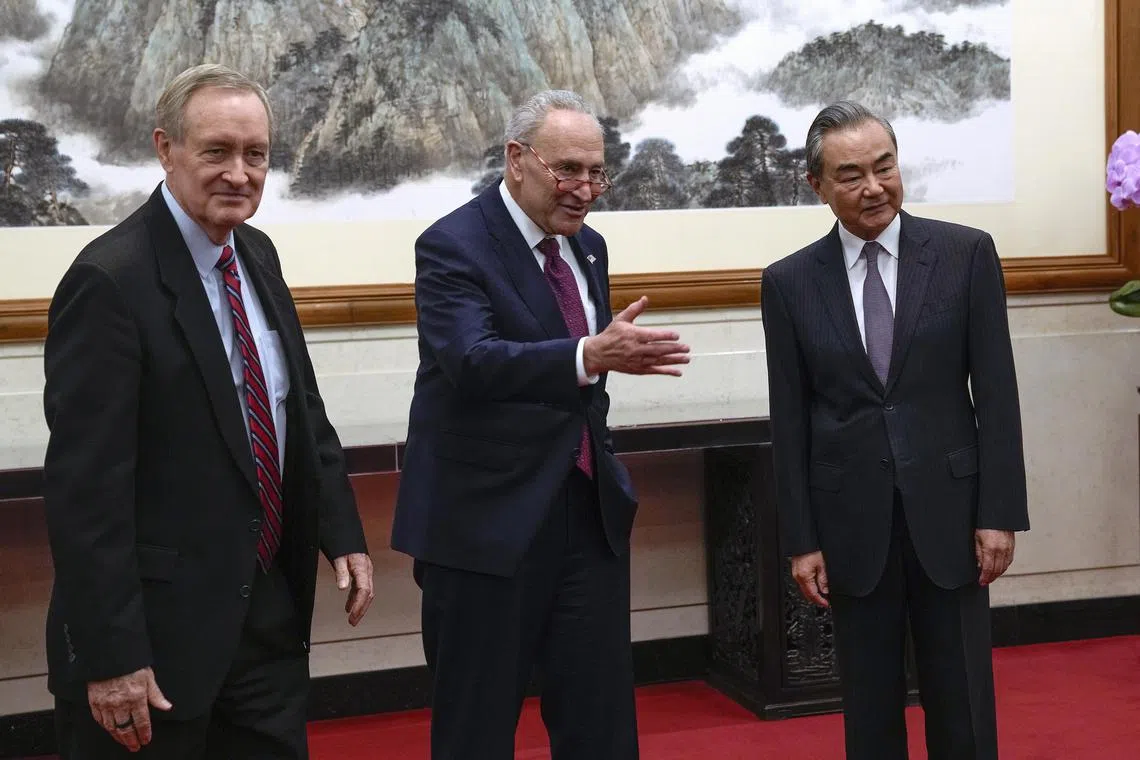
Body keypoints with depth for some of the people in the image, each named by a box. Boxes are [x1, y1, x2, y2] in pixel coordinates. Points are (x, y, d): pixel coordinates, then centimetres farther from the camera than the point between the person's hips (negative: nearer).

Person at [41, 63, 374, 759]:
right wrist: (111, 656, -21)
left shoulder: (258, 257, 6)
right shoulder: (111, 281, -18)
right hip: (161, 624, -7)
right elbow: (86, 485, -20)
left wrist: (343, 534, 9)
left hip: (273, 614, 7)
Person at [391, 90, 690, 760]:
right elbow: (473, 360, -30)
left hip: (591, 512, 7)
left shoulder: (588, 247, 11)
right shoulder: (454, 247, -12)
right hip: (489, 520, -6)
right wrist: (590, 356, -43)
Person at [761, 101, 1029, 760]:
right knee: (870, 706, 10)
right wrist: (801, 539, 0)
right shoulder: (790, 282, 0)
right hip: (851, 519, 1)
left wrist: (1000, 512, -5)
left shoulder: (967, 254, -2)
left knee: (963, 704, 7)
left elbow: (997, 392, -2)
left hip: (949, 506, -1)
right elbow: (790, 422, 2)